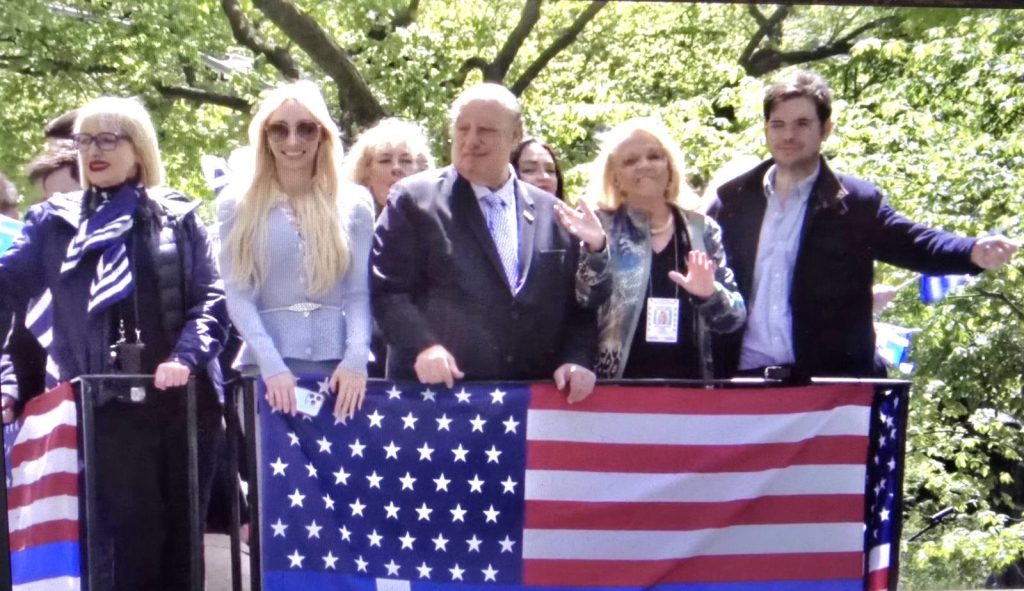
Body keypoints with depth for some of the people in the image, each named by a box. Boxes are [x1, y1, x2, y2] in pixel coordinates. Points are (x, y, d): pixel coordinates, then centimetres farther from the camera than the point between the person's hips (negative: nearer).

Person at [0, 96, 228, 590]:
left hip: (184, 398, 1)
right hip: (106, 404, 0)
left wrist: (186, 357, -13)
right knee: (126, 536, 0)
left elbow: (211, 297, 1)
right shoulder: (55, 220, 10)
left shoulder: (178, 216, 8)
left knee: (182, 531, 9)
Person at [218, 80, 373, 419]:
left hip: (337, 362, 1)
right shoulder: (238, 205, 7)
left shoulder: (354, 202, 9)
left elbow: (359, 292, 4)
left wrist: (356, 358, -12)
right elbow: (238, 295, 0)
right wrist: (272, 364, -13)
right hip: (267, 364, 0)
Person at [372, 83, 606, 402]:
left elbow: (578, 302, 13)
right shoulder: (415, 197, 2)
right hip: (439, 388, -3)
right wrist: (422, 346, -17)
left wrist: (577, 360, -3)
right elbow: (386, 287, -3)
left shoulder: (552, 213, 11)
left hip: (531, 396, 3)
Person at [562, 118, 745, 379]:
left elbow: (734, 318, 6)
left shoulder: (702, 229, 6)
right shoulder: (602, 227, 0)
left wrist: (710, 295, -13)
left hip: (688, 383, 3)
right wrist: (594, 250, -22)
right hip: (616, 385, -2)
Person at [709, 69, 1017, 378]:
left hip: (828, 380, -2)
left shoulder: (858, 204, 1)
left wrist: (974, 251, -25)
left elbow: (914, 242, -7)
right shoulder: (734, 199, 9)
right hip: (746, 377, 2)